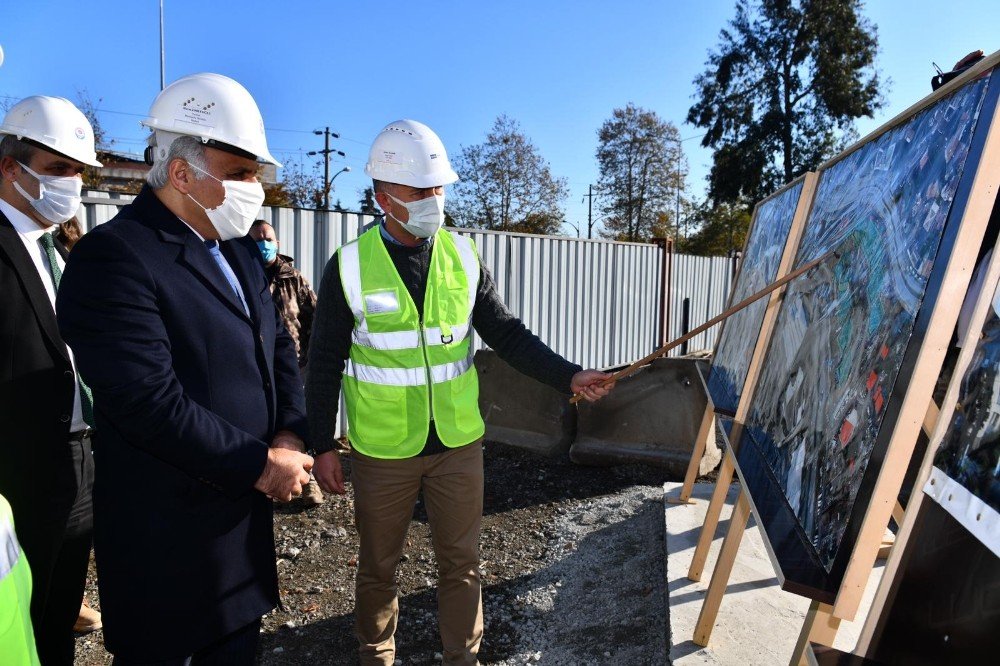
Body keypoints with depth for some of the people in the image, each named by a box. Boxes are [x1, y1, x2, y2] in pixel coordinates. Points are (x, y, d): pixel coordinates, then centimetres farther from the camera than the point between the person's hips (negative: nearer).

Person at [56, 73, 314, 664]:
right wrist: (263, 464, -18)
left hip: (247, 515, 7)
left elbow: (279, 346, 11)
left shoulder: (238, 247, 7)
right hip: (169, 535, -7)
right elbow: (150, 403, -26)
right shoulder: (115, 256, -19)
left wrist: (291, 436, -5)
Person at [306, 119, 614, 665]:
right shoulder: (349, 266, -8)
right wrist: (322, 445, -1)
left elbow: (506, 333, 1)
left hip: (459, 443, 2)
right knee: (377, 566, 16)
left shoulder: (462, 256, -1)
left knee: (461, 561, 14)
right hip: (382, 451, -1)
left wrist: (568, 376, -11)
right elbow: (325, 363, -2)